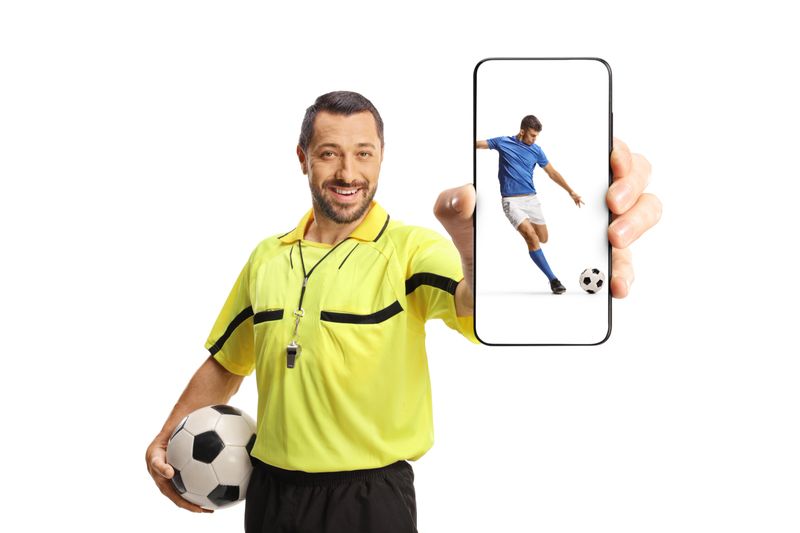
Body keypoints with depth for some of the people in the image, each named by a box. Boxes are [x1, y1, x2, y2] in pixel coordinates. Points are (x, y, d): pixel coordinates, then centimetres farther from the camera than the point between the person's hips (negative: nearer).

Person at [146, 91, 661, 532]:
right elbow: (226, 363, 17)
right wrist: (166, 438, 9)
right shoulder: (267, 257, 4)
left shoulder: (411, 248, -12)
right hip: (271, 488, 4)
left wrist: (479, 250, -56)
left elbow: (474, 303, -34)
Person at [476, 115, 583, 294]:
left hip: (531, 199, 4)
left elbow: (552, 173, 13)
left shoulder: (536, 150, 6)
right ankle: (553, 279, -16)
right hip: (511, 201, -4)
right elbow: (477, 143, 6)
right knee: (532, 238, -19)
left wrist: (571, 192, 11)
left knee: (543, 239, 7)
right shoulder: (503, 142, 0)